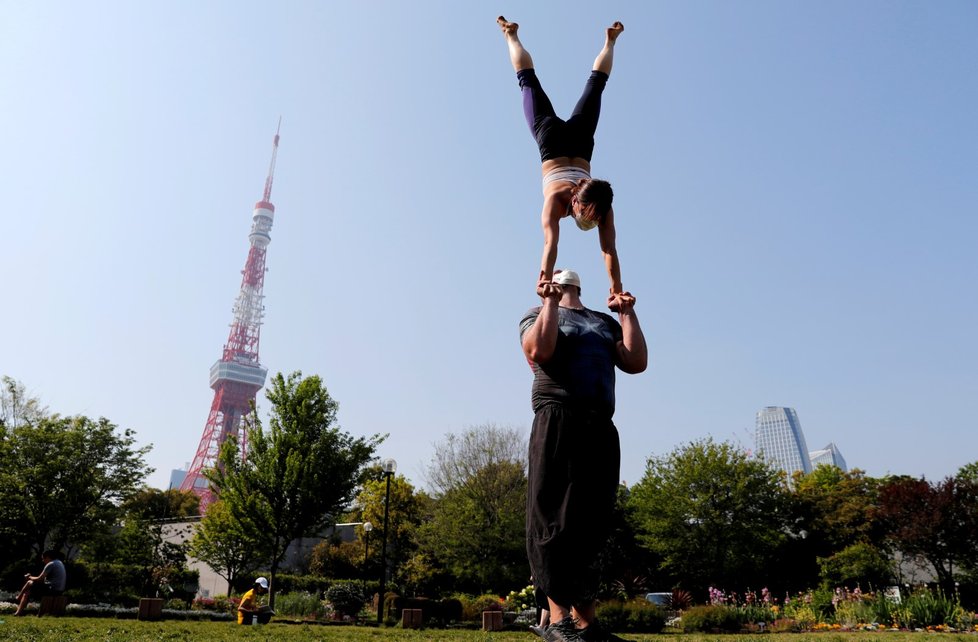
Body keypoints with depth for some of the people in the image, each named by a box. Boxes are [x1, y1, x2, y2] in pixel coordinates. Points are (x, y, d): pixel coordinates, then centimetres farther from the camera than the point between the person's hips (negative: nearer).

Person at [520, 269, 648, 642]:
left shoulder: (605, 322, 26)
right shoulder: (539, 314, 14)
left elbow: (637, 363, 11)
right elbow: (540, 351, -10)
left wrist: (627, 312, 10)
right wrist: (551, 302, -3)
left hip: (601, 428, 5)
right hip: (558, 421, -5)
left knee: (591, 524, 4)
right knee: (555, 520, -8)